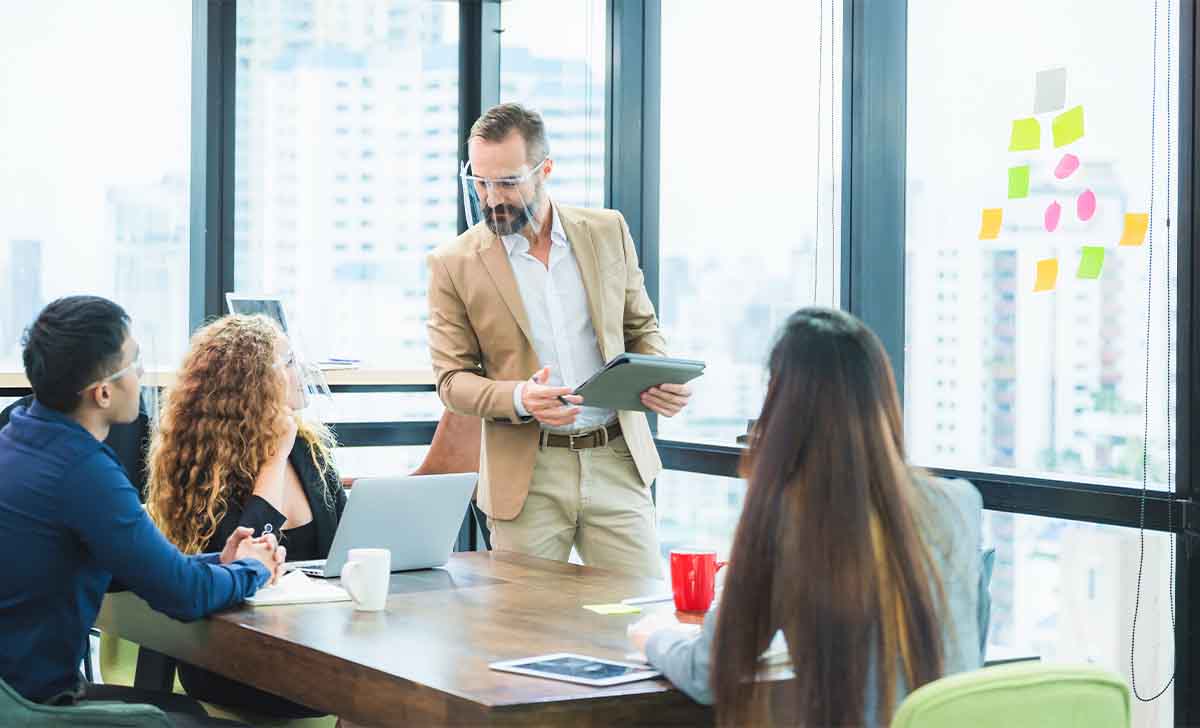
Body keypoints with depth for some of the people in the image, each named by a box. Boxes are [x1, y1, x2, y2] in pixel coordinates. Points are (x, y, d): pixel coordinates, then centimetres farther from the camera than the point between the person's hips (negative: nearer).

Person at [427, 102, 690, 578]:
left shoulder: (608, 232, 5)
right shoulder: (454, 264, -2)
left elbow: (642, 328, 15)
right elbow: (452, 379, 0)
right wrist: (519, 398, -20)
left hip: (616, 462, 2)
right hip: (526, 476, -2)